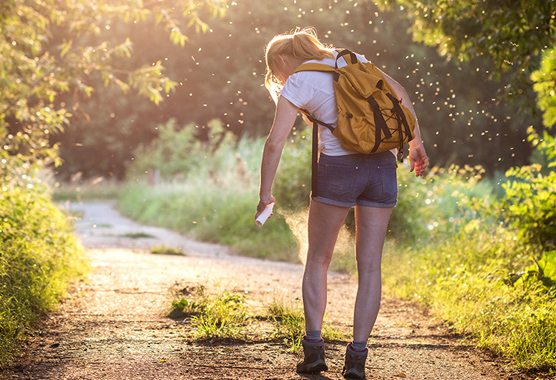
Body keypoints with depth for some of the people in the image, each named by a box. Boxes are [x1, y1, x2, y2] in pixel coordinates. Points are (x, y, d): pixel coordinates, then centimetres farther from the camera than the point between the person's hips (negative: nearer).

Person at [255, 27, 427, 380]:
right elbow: (399, 91, 18)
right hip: (382, 165, 4)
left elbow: (275, 143, -7)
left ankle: (314, 347, 8)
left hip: (339, 167, -4)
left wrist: (265, 194, 0)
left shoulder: (297, 83, 1)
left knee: (318, 260, 14)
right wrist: (416, 142, 23)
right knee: (370, 265, 5)